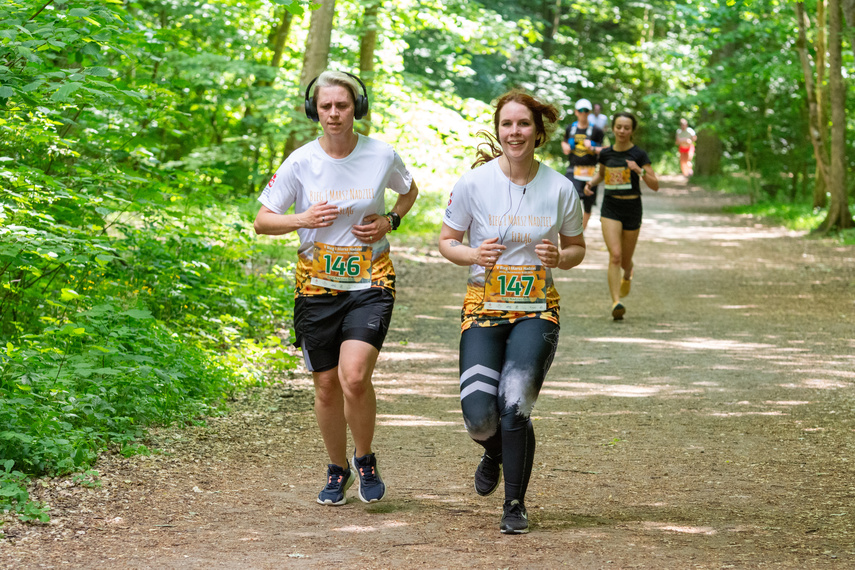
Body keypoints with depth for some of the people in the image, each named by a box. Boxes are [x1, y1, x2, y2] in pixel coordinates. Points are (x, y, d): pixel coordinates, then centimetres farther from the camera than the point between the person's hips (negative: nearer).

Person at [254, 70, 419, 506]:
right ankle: (337, 470, 29)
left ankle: (365, 458, 6)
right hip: (317, 285, 1)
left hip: (370, 281, -1)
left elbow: (409, 191, 19)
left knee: (355, 377, -19)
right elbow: (262, 221, 0)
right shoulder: (301, 162, -5)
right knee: (327, 387, 7)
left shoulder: (382, 156, -3)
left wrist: (390, 221, 0)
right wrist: (302, 219, -18)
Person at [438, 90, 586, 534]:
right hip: (483, 309, 0)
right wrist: (474, 255, -15)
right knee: (479, 415, -11)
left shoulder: (560, 189, -2)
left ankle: (515, 505, 3)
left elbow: (576, 249, 11)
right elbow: (446, 241, 6)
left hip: (536, 312, 0)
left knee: (515, 405, -18)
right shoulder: (473, 183, -4)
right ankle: (494, 453, 30)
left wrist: (559, 257, -12)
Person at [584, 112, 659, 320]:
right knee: (615, 255, -17)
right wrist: (591, 183, 3)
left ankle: (627, 276, 51)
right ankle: (616, 302, -21)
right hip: (610, 208, 1)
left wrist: (640, 171, -24)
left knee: (625, 259, 12)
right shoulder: (606, 154, 3)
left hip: (632, 209, -1)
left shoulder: (639, 155, -6)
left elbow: (655, 186, -8)